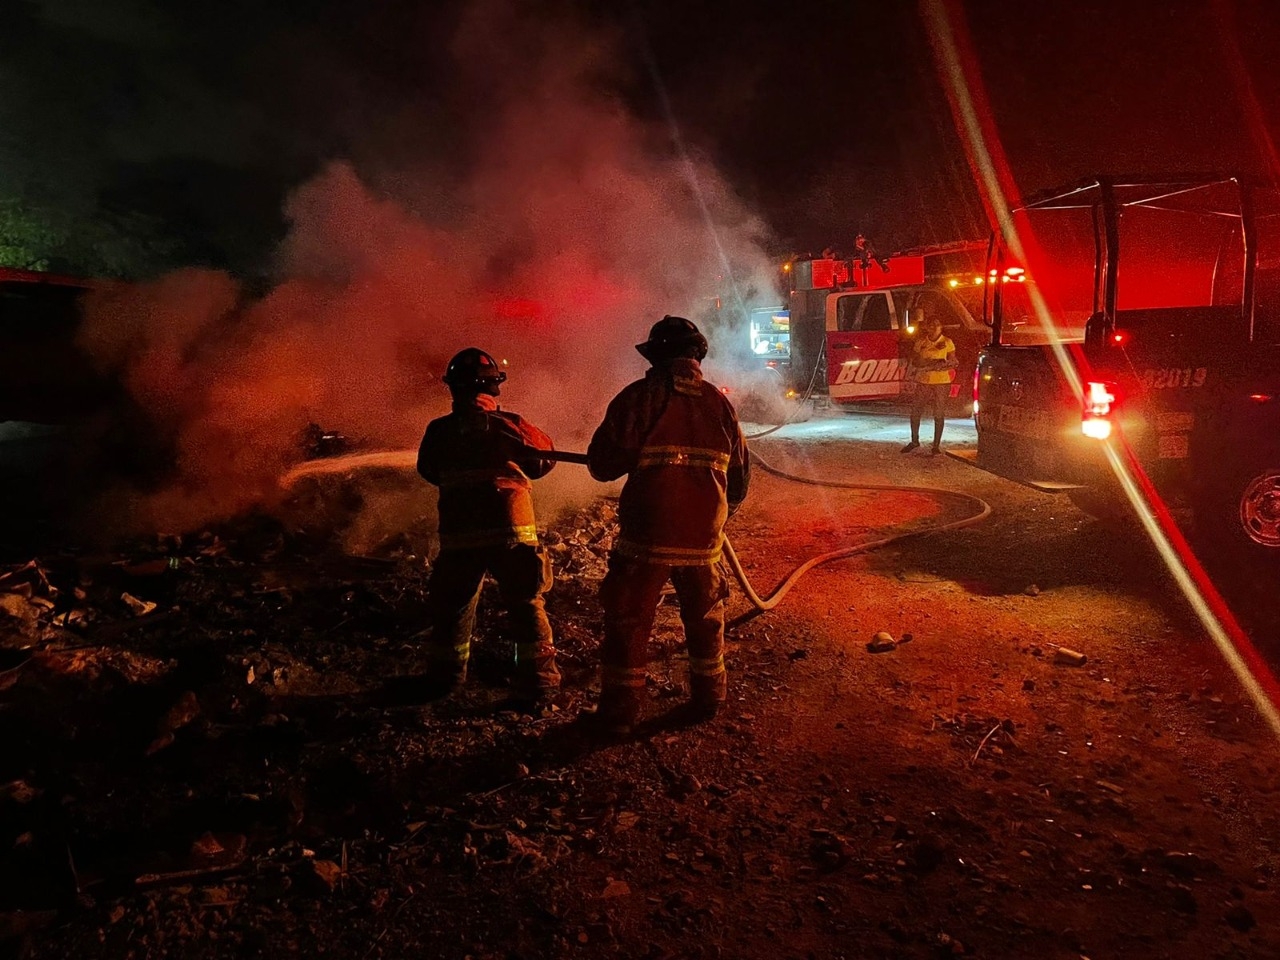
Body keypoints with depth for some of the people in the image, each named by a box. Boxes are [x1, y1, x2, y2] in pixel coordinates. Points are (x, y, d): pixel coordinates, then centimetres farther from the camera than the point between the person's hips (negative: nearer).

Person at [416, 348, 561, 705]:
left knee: (451, 607, 19)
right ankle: (538, 678, 11)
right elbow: (546, 458, 8)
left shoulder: (438, 431, -2)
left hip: (458, 537, 2)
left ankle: (445, 677, 28)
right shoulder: (510, 426, -7)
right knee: (527, 606, 10)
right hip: (512, 531, -1)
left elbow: (429, 471, 13)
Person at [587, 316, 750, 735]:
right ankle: (708, 699, 34)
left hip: (646, 536, -3)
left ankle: (620, 711, 17)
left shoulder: (640, 396, -7)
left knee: (628, 622, 10)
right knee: (705, 620, 22)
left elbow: (602, 464, -9)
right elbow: (738, 479, 11)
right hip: (703, 539, 4)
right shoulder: (720, 403, 5)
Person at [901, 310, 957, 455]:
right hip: (923, 381, 2)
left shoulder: (947, 342, 2)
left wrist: (943, 366, -18)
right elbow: (915, 361, 0)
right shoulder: (920, 342, 5)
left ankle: (936, 445, 9)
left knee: (939, 414, 0)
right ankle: (914, 441, 21)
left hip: (942, 382, -2)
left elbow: (953, 362, 3)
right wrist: (933, 363, -15)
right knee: (915, 412, 3)